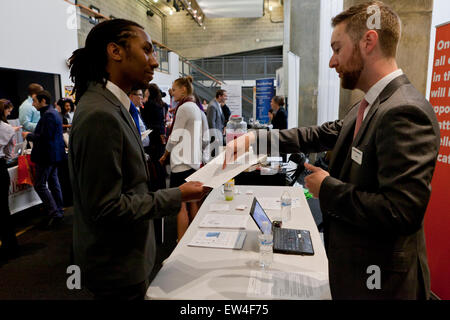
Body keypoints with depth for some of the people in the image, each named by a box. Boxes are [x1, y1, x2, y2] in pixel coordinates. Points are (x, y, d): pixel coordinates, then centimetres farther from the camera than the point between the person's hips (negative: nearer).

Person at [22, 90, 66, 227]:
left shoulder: (48, 115, -19)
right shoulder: (53, 112, 14)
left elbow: (44, 137, -24)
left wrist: (28, 136, -10)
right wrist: (32, 135, 14)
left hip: (46, 156, -11)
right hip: (54, 154, 11)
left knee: (39, 185, -6)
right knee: (53, 182, 16)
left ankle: (54, 213, -7)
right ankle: (59, 211, 24)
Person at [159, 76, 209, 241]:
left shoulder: (184, 107, -12)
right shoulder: (198, 109, 13)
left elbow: (174, 138, -12)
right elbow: (205, 140, 13)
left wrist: (165, 155, 3)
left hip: (182, 162, -9)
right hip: (195, 161, 9)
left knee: (180, 205, -3)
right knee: (193, 203, 14)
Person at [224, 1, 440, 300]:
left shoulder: (405, 112, -27)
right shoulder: (369, 106, 4)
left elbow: (401, 211, -32)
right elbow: (323, 135, 8)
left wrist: (327, 188, -20)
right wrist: (256, 138, -2)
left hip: (380, 279, -8)